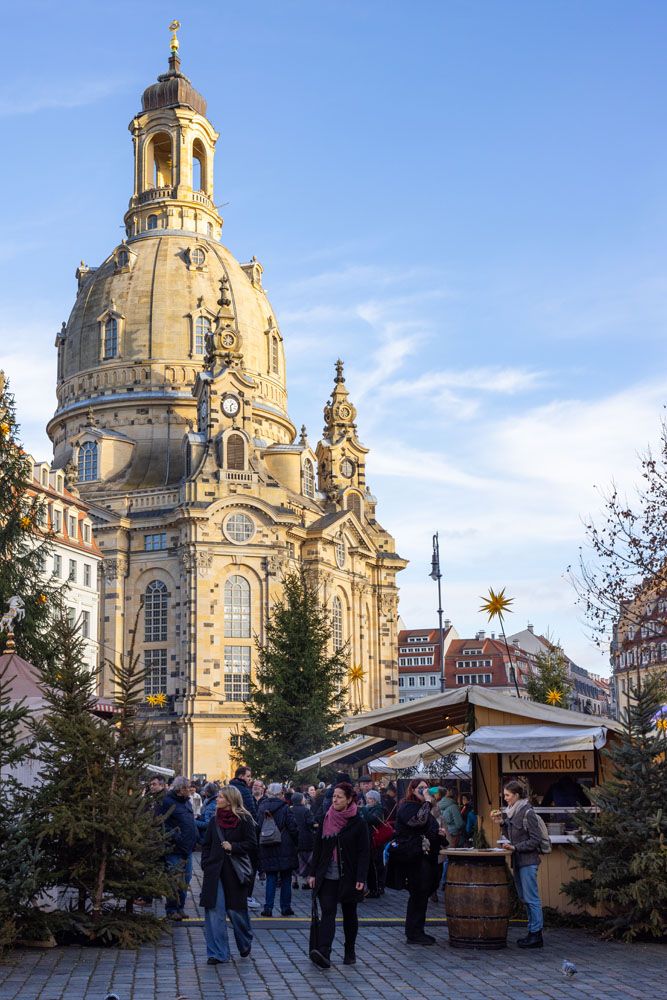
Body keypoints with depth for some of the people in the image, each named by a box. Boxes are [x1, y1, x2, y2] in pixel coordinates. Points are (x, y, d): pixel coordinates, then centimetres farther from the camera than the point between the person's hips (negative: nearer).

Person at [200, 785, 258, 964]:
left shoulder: (244, 819, -5)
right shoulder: (214, 820, 9)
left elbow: (251, 844, -6)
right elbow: (206, 845, 14)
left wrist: (233, 847, -17)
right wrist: (205, 865, 4)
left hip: (235, 872, -4)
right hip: (215, 872, 4)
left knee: (235, 910, 4)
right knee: (214, 912, -3)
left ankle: (245, 945, 31)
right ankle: (218, 953, 3)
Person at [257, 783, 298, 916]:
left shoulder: (262, 808, 1)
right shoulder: (284, 808, -11)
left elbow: (257, 828, 7)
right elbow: (293, 828, -9)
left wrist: (260, 845, 18)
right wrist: (296, 842, 6)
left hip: (267, 850, 3)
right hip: (285, 849, -3)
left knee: (271, 878, 8)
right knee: (286, 879, 7)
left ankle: (268, 907, 0)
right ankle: (285, 907, 10)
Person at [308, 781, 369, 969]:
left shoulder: (358, 824, -4)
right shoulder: (326, 820, 5)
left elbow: (363, 853, -6)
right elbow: (317, 848, 9)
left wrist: (361, 878, -13)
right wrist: (313, 873, 5)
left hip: (348, 877, -2)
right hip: (327, 876, 2)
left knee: (349, 915, 11)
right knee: (327, 913, -11)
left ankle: (350, 952, 26)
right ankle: (323, 953, -22)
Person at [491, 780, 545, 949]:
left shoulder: (527, 812, -13)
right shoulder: (511, 811, 13)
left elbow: (535, 840, -14)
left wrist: (515, 848, -17)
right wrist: (501, 823, 7)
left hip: (528, 860, -9)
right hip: (518, 861, 9)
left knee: (531, 898, -6)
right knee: (524, 898, 11)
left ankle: (536, 935, -3)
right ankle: (532, 932, 16)